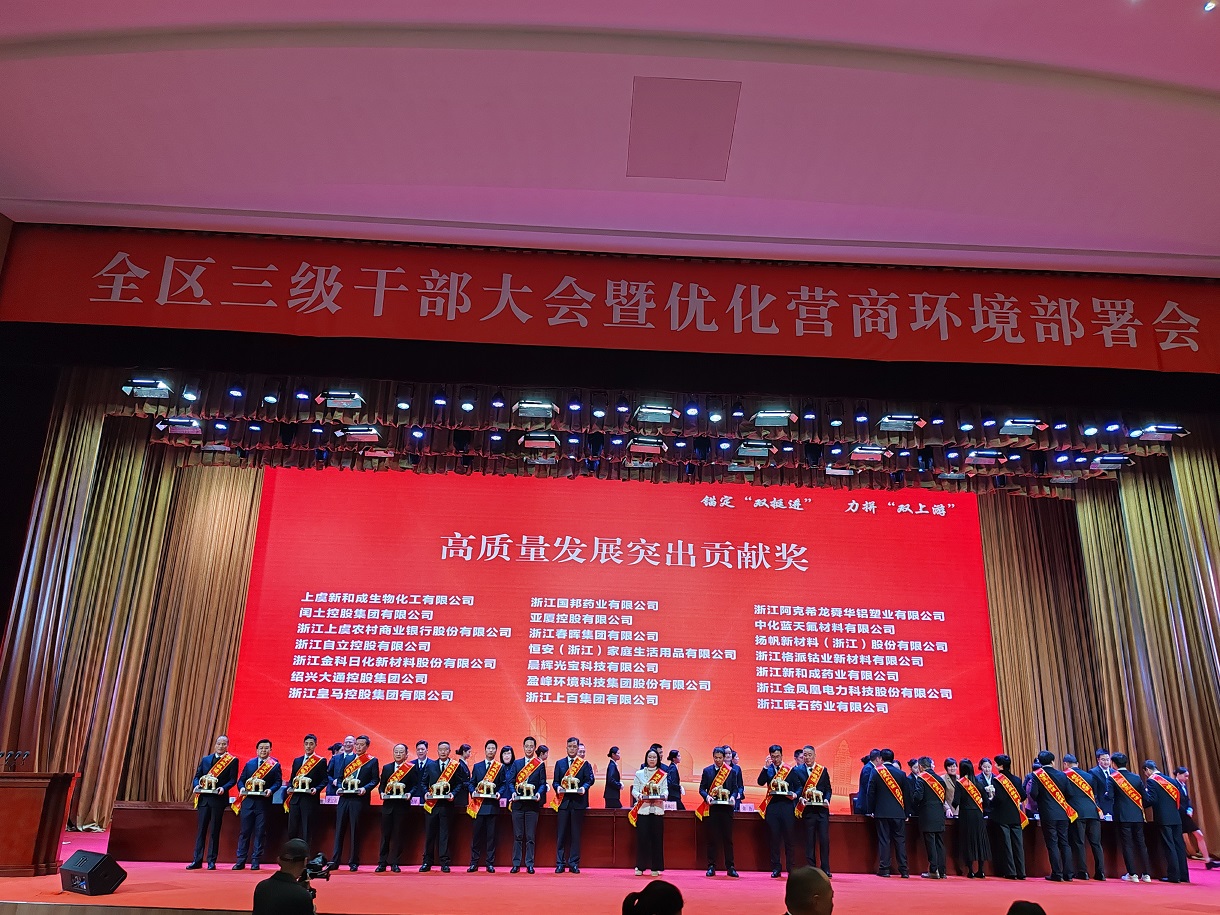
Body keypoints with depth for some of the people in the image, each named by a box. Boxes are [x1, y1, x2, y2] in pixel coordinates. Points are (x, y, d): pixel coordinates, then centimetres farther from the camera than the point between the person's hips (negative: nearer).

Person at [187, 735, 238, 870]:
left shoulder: (232, 760, 2)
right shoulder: (205, 759, 14)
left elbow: (233, 779, -4)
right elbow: (197, 776, 13)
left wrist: (223, 788, -21)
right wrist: (197, 785, -7)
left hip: (218, 798, -3)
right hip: (204, 797, 3)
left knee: (214, 831, 2)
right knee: (201, 829, 5)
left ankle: (212, 861, 8)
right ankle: (197, 860, 11)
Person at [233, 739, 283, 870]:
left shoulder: (275, 765, 3)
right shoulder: (249, 764, 13)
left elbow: (278, 782, -2)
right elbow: (241, 780, 13)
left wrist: (271, 790, -19)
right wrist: (242, 788, -7)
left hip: (264, 802, -2)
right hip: (248, 801, 3)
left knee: (260, 832, 1)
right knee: (244, 831, 4)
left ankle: (255, 861, 9)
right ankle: (241, 861, 11)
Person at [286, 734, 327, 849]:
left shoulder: (321, 761, 1)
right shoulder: (297, 760, 16)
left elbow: (324, 779, -1)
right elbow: (292, 778, 19)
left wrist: (316, 789, -17)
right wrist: (289, 788, 0)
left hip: (310, 798, -4)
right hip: (295, 798, 5)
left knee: (307, 831, -1)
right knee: (292, 830, 5)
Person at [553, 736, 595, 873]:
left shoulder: (585, 764, 8)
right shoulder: (559, 763, 12)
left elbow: (590, 779, 0)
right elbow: (555, 781, 9)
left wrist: (584, 788, -19)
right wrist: (558, 787, -11)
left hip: (578, 801, -1)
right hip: (563, 801, 1)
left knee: (576, 834, 2)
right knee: (561, 834, 0)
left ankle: (574, 863, 10)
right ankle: (560, 863, 7)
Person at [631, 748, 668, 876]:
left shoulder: (663, 774, 10)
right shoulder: (639, 773, 8)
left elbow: (666, 790, 5)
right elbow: (634, 790, 4)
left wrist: (663, 796, -16)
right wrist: (640, 796, -15)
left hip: (657, 809, 1)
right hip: (643, 809, -1)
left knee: (657, 838, -1)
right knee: (642, 837, -4)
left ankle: (655, 867, 8)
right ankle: (640, 867, 6)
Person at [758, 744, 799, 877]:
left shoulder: (790, 769, 5)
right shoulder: (768, 769, 9)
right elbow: (760, 782, -6)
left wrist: (794, 793, -13)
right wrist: (766, 767, -12)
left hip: (787, 805, -1)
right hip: (772, 805, 1)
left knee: (789, 837, 2)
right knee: (774, 838, 4)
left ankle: (792, 868, 11)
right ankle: (776, 868, 11)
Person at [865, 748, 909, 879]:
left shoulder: (876, 772, -3)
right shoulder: (901, 773, 1)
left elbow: (871, 793, -1)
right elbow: (906, 794, 5)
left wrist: (871, 810, 7)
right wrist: (906, 813, 13)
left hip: (882, 812, -2)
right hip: (898, 813, 2)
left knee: (884, 840, 2)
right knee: (900, 840, 7)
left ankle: (884, 869, 1)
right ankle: (903, 870, 7)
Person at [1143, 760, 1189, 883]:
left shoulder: (1151, 781, -7)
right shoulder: (1171, 780, 14)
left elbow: (1151, 800, -15)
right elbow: (1180, 797, 13)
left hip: (1163, 818, -6)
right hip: (1176, 817, 6)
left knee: (1169, 846, -4)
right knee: (1179, 845, 9)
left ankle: (1173, 875, -3)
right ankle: (1183, 875, 13)